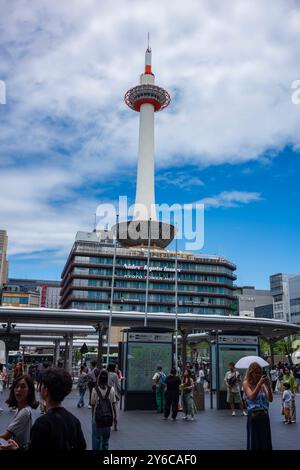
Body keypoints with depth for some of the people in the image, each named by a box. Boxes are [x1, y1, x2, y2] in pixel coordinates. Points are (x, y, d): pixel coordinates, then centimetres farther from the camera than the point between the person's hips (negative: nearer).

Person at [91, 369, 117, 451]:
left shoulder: (95, 389, -11)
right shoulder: (111, 389, -6)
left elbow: (93, 405, -6)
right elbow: (113, 404, -1)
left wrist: (92, 417, 7)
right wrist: (115, 416, 10)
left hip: (97, 417, -2)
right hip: (108, 417, 2)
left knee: (96, 438, 8)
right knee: (106, 438, 17)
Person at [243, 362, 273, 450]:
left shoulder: (262, 384, 5)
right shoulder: (246, 383, -6)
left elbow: (270, 399, -2)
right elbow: (252, 397, -20)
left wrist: (268, 386, -16)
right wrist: (259, 383, -25)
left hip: (264, 415, 4)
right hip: (253, 415, -4)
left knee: (265, 441, 11)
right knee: (254, 442, 3)